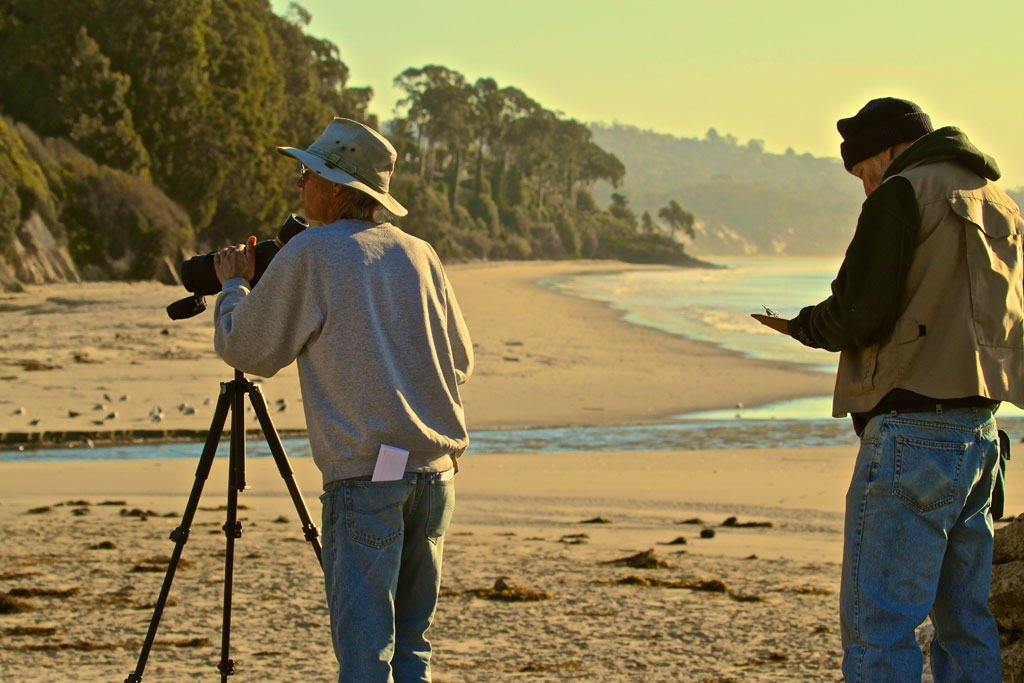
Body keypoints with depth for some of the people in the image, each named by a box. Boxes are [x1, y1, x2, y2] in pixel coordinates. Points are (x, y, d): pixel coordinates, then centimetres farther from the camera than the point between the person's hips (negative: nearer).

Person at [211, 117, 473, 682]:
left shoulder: (311, 254, -5)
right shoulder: (418, 253, 11)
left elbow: (246, 349, 3)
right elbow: (460, 362, 19)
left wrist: (233, 286, 20)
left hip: (364, 475, -6)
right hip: (436, 470, 6)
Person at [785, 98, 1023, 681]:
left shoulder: (903, 195, -7)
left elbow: (857, 316, -13)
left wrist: (806, 325, 8)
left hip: (912, 432, -8)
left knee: (879, 629, -8)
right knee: (965, 621, 13)